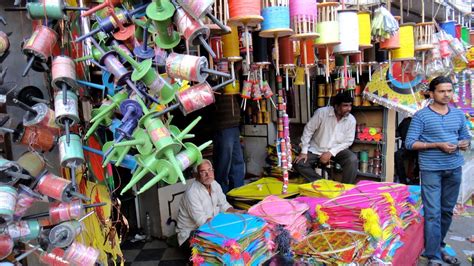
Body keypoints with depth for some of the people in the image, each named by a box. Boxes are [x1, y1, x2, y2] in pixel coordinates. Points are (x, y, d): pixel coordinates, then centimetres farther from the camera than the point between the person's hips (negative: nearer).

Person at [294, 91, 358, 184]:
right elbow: (308, 130, -11)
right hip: (316, 149, 0)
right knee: (298, 164, -20)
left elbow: (348, 141, -6)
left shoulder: (351, 120, -12)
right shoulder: (321, 112, -19)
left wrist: (331, 153, -19)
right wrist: (304, 152, -14)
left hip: (336, 150, 1)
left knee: (352, 160, -27)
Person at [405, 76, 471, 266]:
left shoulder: (458, 114, 10)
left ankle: (438, 247, 31)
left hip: (454, 169, 6)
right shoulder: (421, 116, -7)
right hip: (431, 170, -5)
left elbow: (465, 136, 19)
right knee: (433, 213, -4)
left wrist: (465, 143, -6)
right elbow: (410, 143, -11)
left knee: (447, 211, 14)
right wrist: (437, 145, -18)